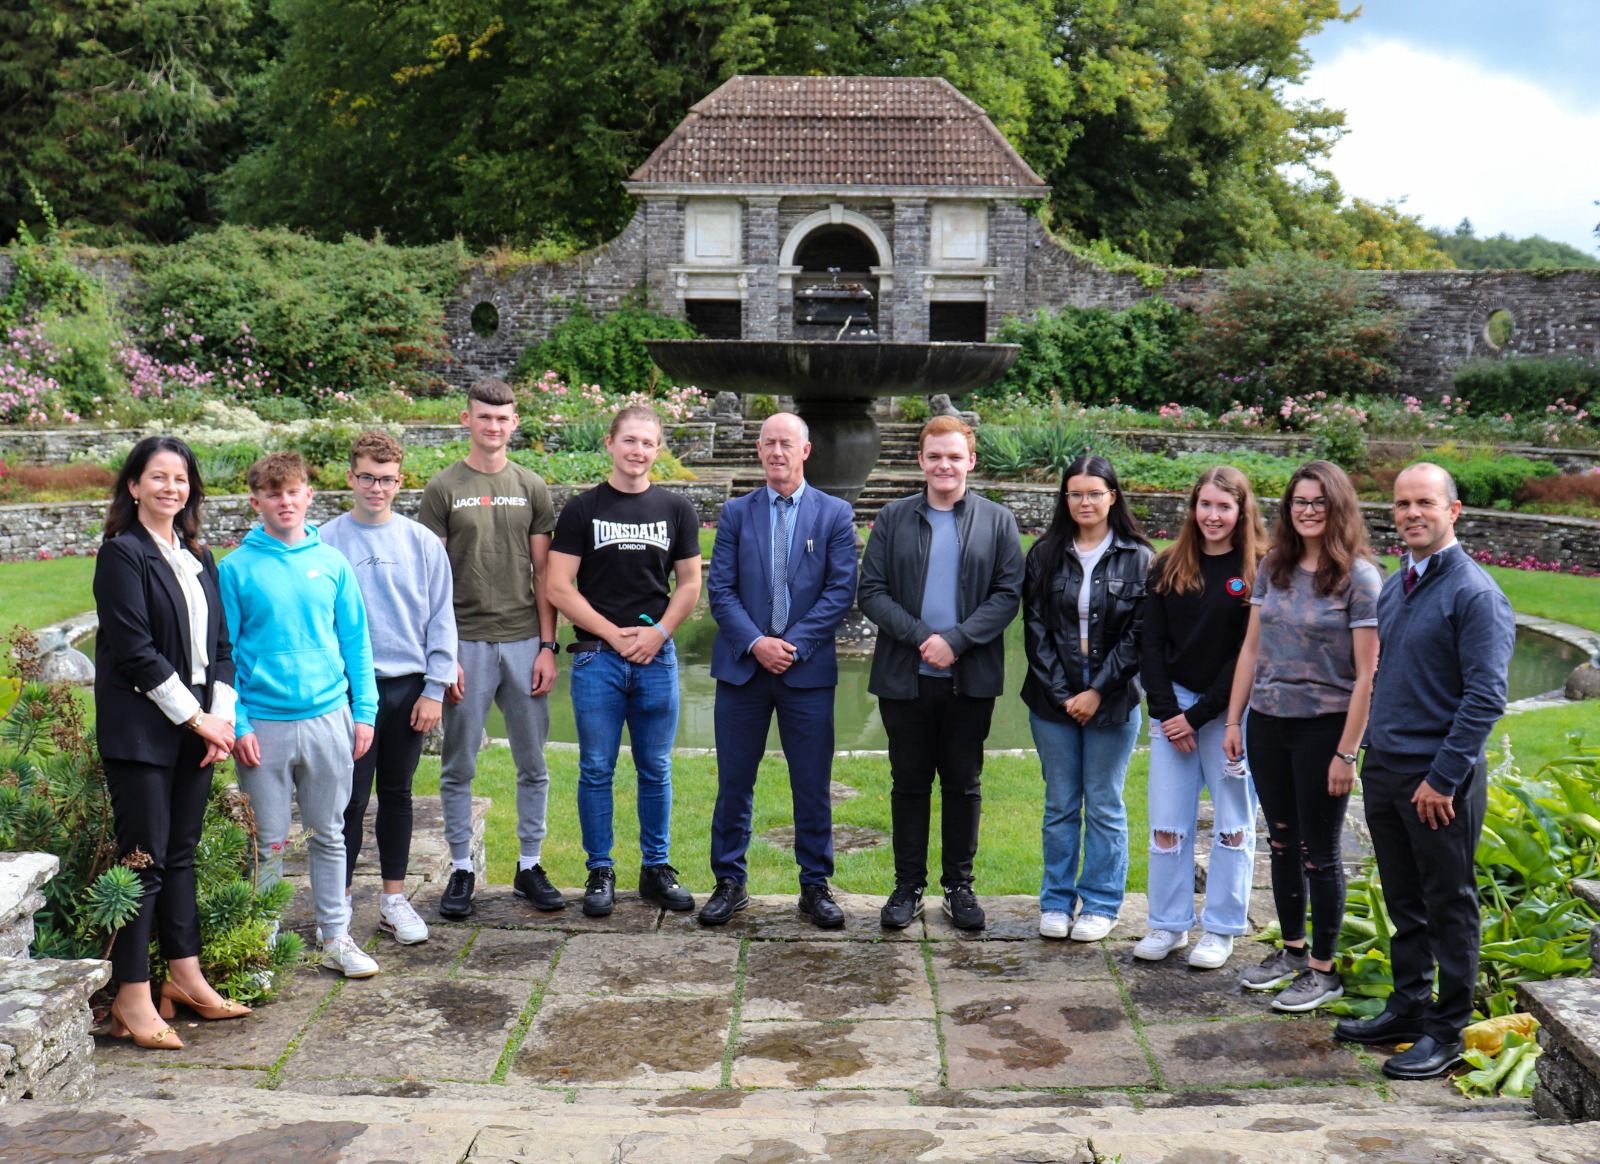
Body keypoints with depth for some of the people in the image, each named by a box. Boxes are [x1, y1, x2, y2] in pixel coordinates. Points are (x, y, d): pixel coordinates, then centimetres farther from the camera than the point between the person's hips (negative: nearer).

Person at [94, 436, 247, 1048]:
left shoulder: (198, 557, 14)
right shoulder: (122, 554, -7)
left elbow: (219, 644, 14)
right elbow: (135, 651, -13)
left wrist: (222, 715, 1)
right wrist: (196, 717, -11)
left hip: (197, 728, 6)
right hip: (140, 730, -6)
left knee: (181, 853, 12)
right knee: (145, 859, -4)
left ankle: (185, 976, 21)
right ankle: (132, 998, 3)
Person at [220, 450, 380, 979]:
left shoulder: (332, 563, 5)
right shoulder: (236, 569, -2)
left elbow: (355, 642, 8)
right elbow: (222, 652, -1)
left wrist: (364, 711, 2)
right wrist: (237, 723, -9)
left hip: (328, 717, 2)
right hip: (265, 722, -2)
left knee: (329, 834, 11)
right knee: (268, 842, 5)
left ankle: (336, 937, 21)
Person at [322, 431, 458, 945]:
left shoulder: (422, 542, 3)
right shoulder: (326, 542, -2)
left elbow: (441, 619, 5)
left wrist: (435, 688, -1)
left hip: (408, 687, 2)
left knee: (397, 795, 12)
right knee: (351, 800, -1)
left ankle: (394, 900, 23)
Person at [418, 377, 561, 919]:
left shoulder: (532, 488, 8)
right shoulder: (443, 488, 1)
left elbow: (543, 574, 8)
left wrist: (547, 646, 1)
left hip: (525, 643, 2)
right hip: (467, 644, -2)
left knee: (533, 765, 7)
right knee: (458, 767, 5)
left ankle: (530, 867, 19)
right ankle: (461, 869, 16)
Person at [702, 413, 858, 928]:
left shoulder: (835, 514, 5)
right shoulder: (736, 513, 8)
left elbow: (841, 590, -2)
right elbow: (719, 589, 2)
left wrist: (794, 644, -11)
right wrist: (755, 643, -12)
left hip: (808, 669, -1)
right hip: (743, 667, 1)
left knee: (813, 786, 4)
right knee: (734, 783, 6)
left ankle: (815, 886, 16)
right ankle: (729, 882, 18)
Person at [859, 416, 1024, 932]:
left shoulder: (997, 521, 5)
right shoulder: (893, 518, 6)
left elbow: (1008, 594, -3)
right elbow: (872, 592, 0)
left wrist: (956, 641, -15)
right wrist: (920, 637, -14)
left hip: (970, 677, 0)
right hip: (904, 676, 0)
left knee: (963, 784, 8)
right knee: (909, 783, 7)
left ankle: (959, 885, 20)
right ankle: (908, 886, 18)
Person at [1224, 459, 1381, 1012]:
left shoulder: (1359, 577, -10)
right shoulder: (1273, 568, 6)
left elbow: (1367, 674, -12)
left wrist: (1346, 753, -15)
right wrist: (1234, 721, 8)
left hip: (1324, 726, -5)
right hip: (1268, 723, 5)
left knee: (1319, 852, 3)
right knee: (1282, 843, 15)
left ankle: (1323, 970, 16)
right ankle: (1292, 950, 30)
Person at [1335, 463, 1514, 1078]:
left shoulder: (1474, 593, -13)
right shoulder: (1393, 588, 12)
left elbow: (1485, 697, -17)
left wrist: (1443, 777, -18)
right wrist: (1374, 754, 15)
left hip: (1439, 780, -7)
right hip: (1384, 772, 7)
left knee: (1449, 906, 4)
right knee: (1404, 901, 17)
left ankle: (1446, 1030, 14)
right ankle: (1409, 1006, 29)